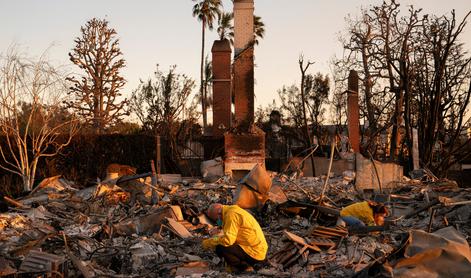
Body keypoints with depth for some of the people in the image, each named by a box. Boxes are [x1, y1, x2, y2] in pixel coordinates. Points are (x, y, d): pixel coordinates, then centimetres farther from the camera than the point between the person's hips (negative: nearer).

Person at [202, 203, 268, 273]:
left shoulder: (231, 214, -14)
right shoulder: (234, 211, 16)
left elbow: (228, 240, -22)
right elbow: (231, 237, 20)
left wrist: (209, 242, -9)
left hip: (254, 253, -10)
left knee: (220, 248, -20)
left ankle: (244, 267, -4)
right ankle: (246, 265, 11)